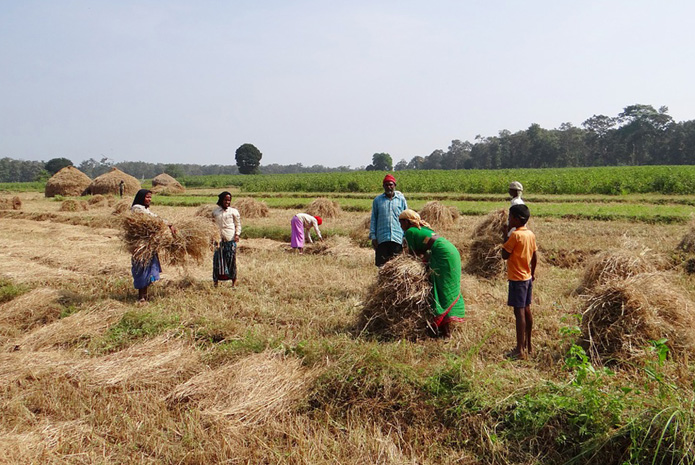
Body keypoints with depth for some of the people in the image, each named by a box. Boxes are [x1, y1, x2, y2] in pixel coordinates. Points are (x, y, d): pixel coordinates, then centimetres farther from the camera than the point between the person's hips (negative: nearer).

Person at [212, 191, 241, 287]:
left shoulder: (233, 211, 4)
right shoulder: (215, 211, 10)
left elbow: (238, 224, 8)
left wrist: (237, 234, -6)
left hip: (230, 239, -2)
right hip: (218, 239, 2)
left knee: (231, 259, -3)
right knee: (217, 259, 0)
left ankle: (234, 281, 7)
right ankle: (216, 281, 8)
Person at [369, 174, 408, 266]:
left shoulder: (401, 199, 7)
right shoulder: (377, 200, 8)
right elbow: (373, 219, 9)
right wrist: (373, 236, 2)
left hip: (398, 238, 0)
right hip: (382, 238, 0)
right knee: (381, 263, 0)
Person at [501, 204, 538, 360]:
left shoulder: (515, 235, -18)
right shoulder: (531, 234, 6)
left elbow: (505, 255, -15)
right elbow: (534, 256, 13)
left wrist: (505, 240, -4)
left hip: (517, 278, -8)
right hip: (527, 277, 8)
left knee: (519, 312, -6)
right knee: (527, 310, 14)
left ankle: (520, 350, -3)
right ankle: (528, 346, 23)